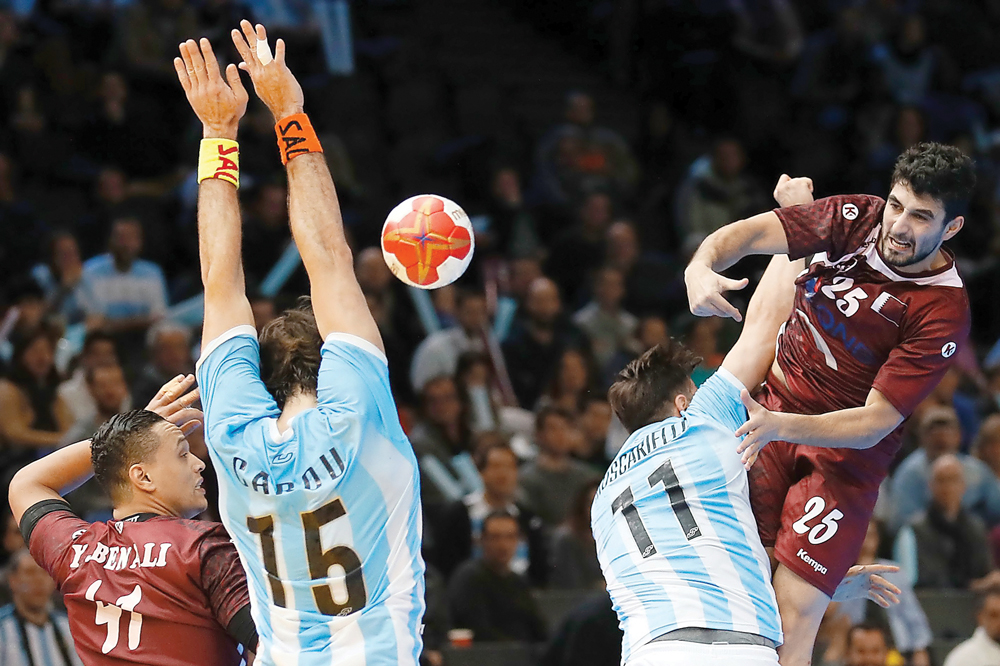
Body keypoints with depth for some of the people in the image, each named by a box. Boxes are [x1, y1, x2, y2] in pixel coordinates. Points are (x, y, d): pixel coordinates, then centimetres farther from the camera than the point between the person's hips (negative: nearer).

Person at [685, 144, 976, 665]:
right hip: (773, 404, 4)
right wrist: (700, 269, -36)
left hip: (844, 457, -4)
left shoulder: (944, 313, -19)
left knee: (793, 616, -14)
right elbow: (747, 234, -14)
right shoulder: (858, 220, -8)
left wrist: (780, 427, -35)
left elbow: (874, 423, -21)